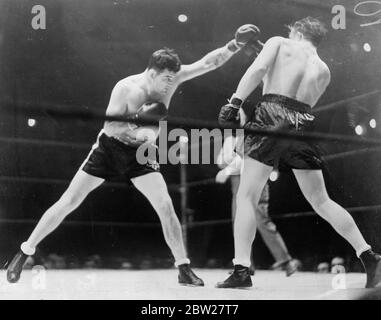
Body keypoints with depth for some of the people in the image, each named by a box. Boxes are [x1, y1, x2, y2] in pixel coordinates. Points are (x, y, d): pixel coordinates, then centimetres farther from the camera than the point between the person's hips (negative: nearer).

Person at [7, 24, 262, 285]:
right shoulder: (126, 88, -24)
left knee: (165, 205, -12)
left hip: (140, 152, 3)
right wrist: (138, 121, -39)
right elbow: (110, 128, -25)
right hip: (109, 148, -3)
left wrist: (235, 45, -28)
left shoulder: (172, 77, -13)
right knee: (68, 202, -2)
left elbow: (208, 63, -16)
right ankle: (24, 253, 11)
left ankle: (184, 268, -3)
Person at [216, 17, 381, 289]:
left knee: (247, 197, 0)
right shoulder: (324, 71, 24)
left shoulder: (279, 43, 13)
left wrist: (235, 102, -13)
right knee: (321, 201, 14)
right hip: (304, 125, 4)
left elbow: (258, 69, -6)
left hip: (270, 116, -4)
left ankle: (242, 269, -8)